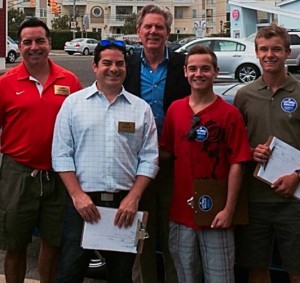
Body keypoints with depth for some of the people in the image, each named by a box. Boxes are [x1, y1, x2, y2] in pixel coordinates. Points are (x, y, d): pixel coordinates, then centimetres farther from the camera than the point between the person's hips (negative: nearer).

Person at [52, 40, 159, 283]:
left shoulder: (141, 108, 7)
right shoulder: (74, 102, 4)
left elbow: (149, 159, 4)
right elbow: (62, 154, 0)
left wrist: (133, 198, -7)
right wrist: (77, 195, -9)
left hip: (125, 204, 2)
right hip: (82, 201, -1)